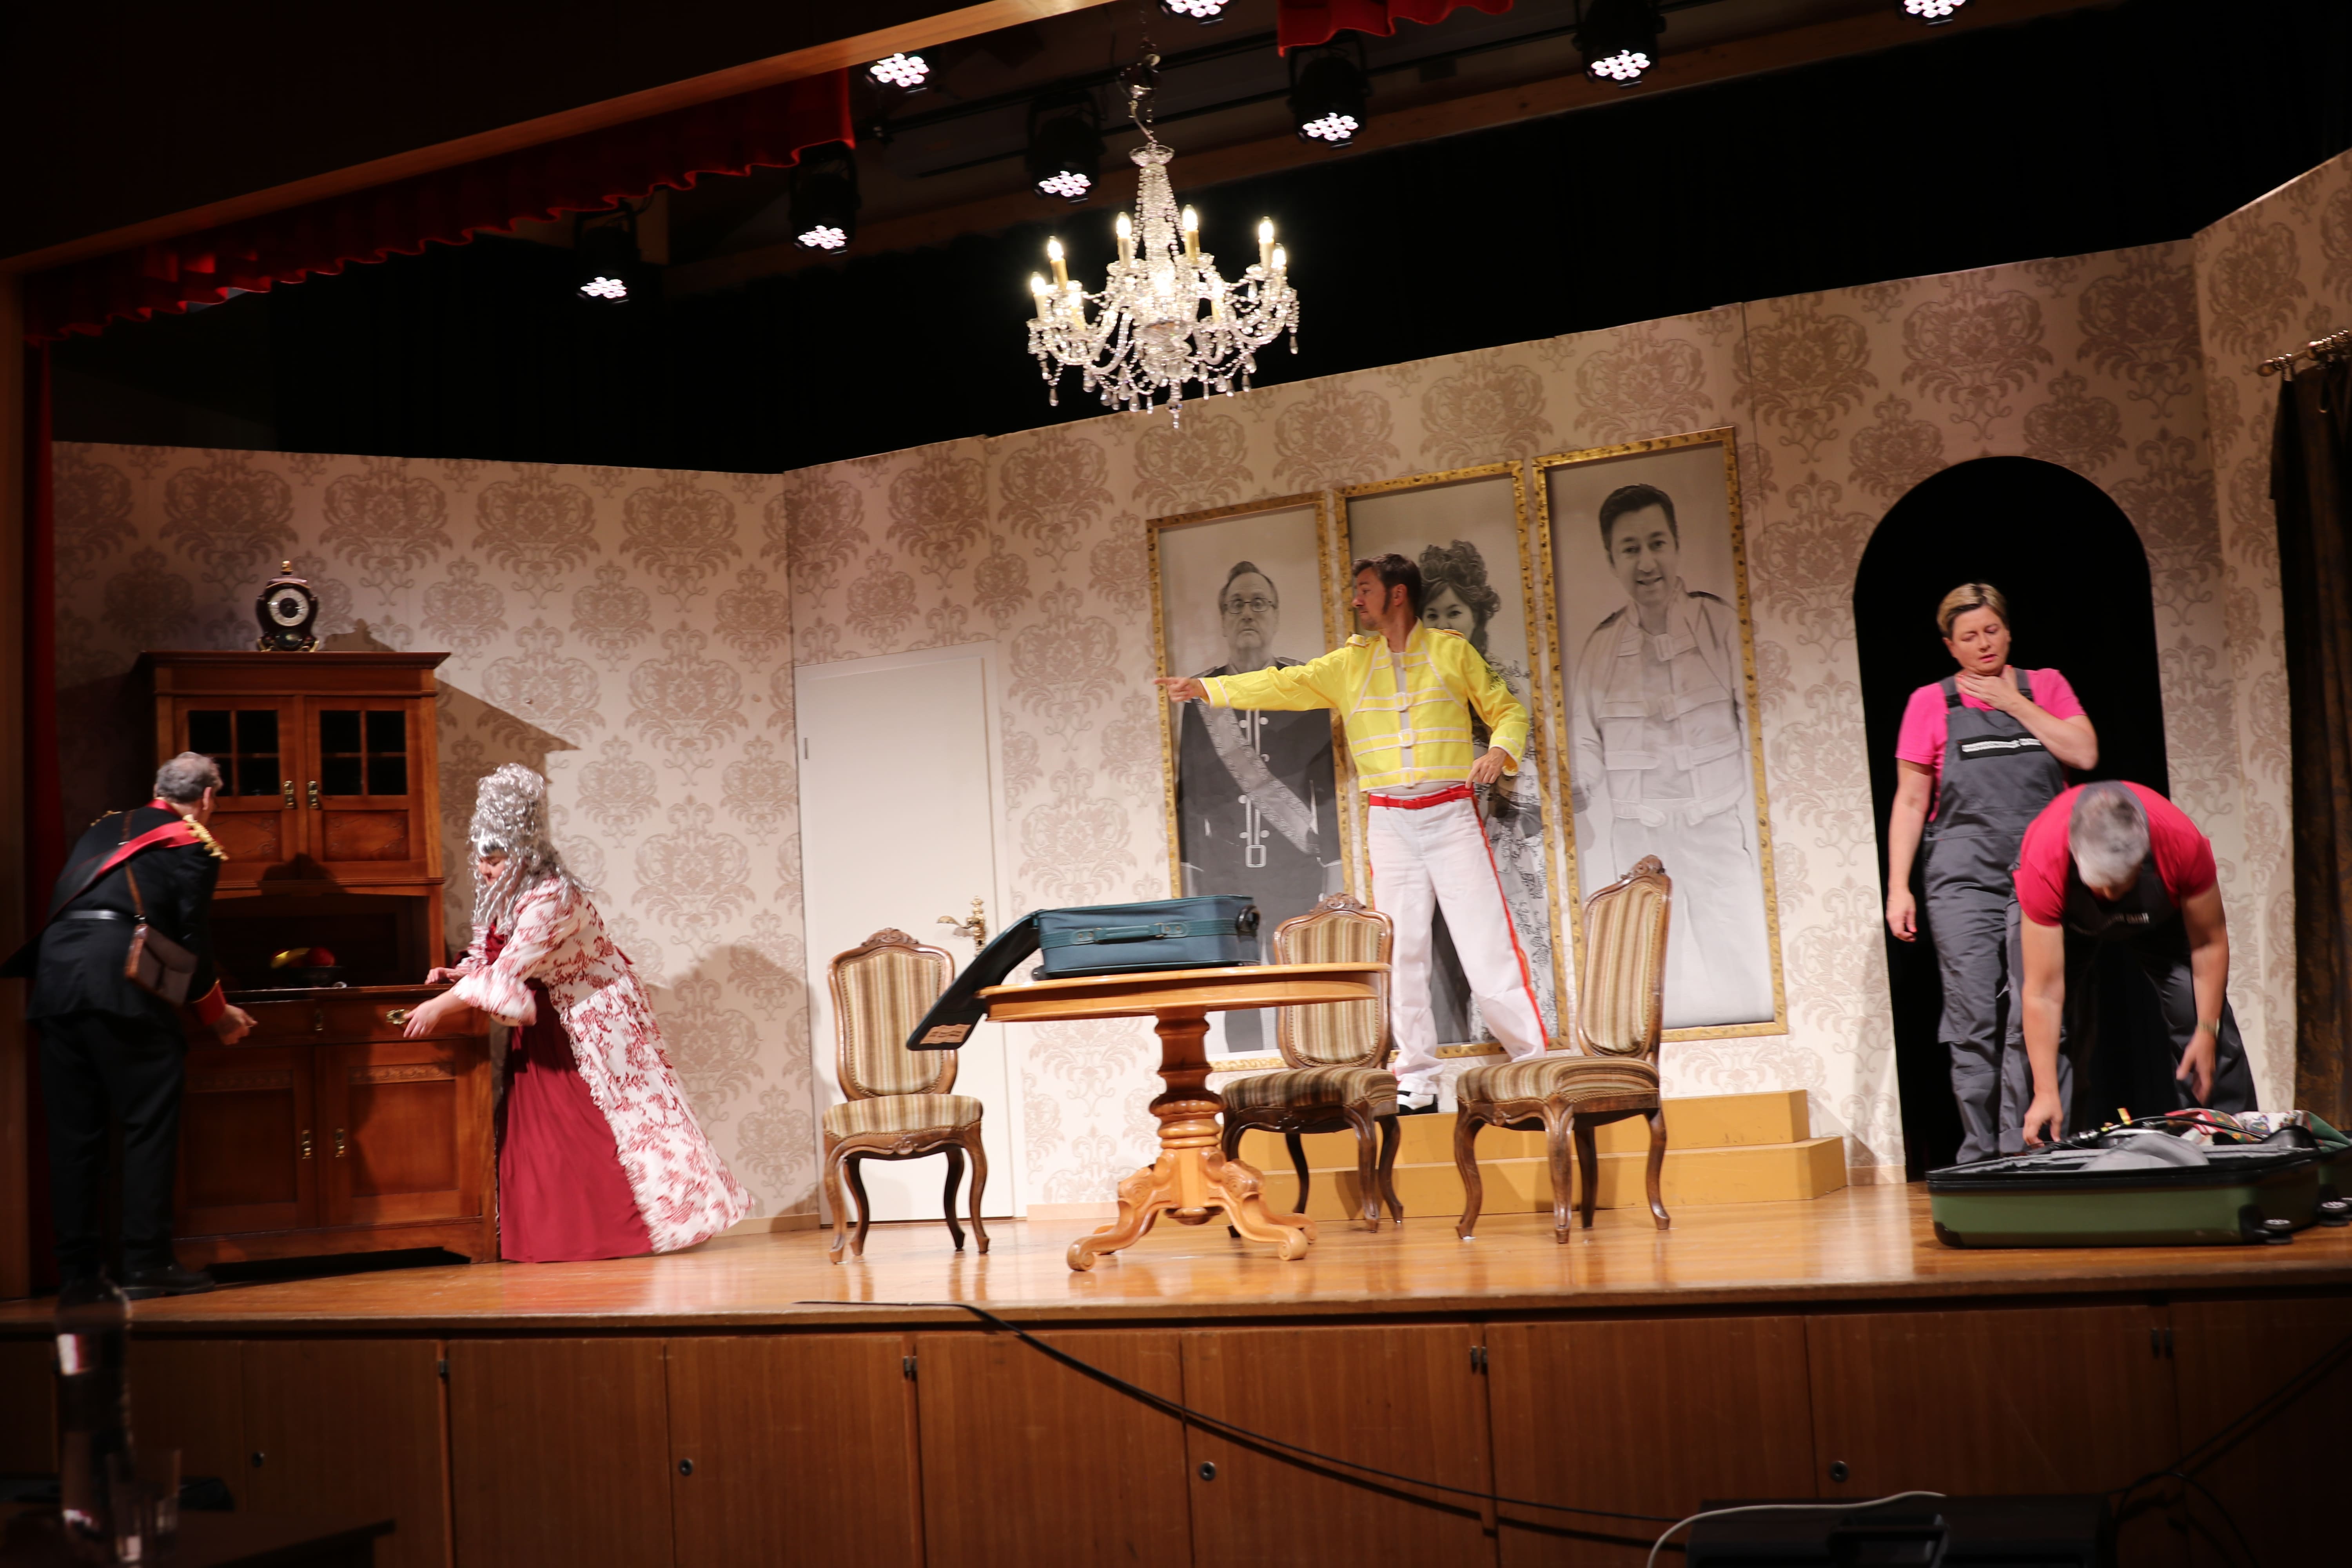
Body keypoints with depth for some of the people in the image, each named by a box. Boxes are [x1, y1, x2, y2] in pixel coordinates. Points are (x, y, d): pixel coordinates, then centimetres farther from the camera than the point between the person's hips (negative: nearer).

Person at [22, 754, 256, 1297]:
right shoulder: (195, 846, 5)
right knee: (150, 1125, 0)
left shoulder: (105, 828, 23)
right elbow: (193, 941, 1)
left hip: (55, 973, 6)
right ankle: (146, 1264, -3)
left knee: (74, 1131, 9)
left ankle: (79, 1267, 13)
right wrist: (218, 1015, 14)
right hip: (123, 983, -6)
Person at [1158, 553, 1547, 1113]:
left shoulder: (1452, 651, 4)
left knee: (1487, 941, -8)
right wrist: (1208, 688, -2)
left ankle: (1533, 1059, -2)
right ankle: (1417, 1081, 7)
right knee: (1402, 951, 2)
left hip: (1451, 814, -3)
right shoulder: (1349, 665, 11)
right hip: (1390, 820, 3)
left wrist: (1501, 751, -11)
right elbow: (1284, 686, 7)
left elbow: (1507, 711, 9)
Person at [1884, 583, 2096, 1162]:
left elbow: (2084, 754, 0)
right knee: (1974, 1020, -7)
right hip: (1964, 879, -1)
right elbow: (1910, 801, 8)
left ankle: (2023, 1153, -1)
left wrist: (2014, 704, -2)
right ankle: (1979, 1159, -1)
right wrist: (1898, 887, 1)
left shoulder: (2044, 686, 15)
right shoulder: (1931, 703, 10)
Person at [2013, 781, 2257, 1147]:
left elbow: (2209, 942, -20)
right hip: (2066, 917, -1)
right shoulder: (2044, 862, -43)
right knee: (2052, 1028, -17)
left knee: (2197, 1010, -8)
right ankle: (2041, 1146, -7)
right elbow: (2044, 994, -38)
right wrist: (2046, 1093, -38)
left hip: (2160, 911, 2)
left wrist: (2207, 1031, -19)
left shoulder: (2183, 841, -40)